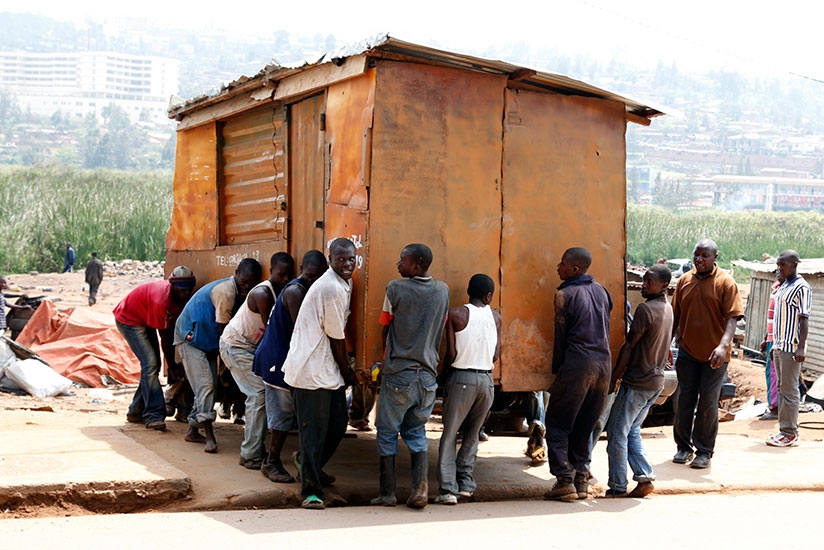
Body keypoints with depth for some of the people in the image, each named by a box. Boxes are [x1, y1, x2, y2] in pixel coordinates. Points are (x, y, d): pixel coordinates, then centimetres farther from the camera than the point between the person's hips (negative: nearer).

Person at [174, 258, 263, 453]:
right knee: (205, 385, -16)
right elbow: (223, 329, -20)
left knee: (209, 385, 8)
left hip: (208, 340, 9)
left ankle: (193, 431, 18)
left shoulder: (239, 292, 4)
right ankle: (209, 436, -19)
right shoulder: (225, 292, -25)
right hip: (190, 338, -9)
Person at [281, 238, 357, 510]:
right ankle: (311, 490, 1)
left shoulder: (345, 284, 14)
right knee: (314, 430, -5)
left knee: (338, 425, 13)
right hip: (312, 370, -10)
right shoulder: (330, 288, -17)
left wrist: (344, 369, 17)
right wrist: (347, 370, 0)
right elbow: (336, 335, -12)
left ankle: (310, 470, 35)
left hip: (329, 369, 10)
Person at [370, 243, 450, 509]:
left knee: (387, 433, 8)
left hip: (398, 373, -4)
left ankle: (387, 494, 10)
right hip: (428, 373, 4)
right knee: (416, 432, 16)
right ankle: (420, 488, 2)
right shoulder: (443, 291, 6)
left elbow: (385, 329, 3)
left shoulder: (396, 288, -7)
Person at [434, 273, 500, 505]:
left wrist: (440, 372, 9)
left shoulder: (456, 314, -5)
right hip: (486, 379, 3)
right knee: (472, 434, 18)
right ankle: (465, 481, 14)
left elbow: (451, 354, -8)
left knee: (449, 434, 2)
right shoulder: (496, 317, 6)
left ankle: (447, 488, -6)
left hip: (462, 378, -3)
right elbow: (496, 355, 7)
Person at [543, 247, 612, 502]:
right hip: (604, 364, 7)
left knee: (557, 424, 1)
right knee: (584, 427, 14)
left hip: (577, 365, -7)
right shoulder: (601, 291, 14)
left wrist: (557, 368, 6)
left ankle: (565, 481, -6)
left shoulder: (565, 294, -5)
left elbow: (561, 335, -2)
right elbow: (607, 327, 16)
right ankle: (581, 479, 13)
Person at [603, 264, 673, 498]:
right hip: (656, 381, 9)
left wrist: (614, 377, -8)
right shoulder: (667, 309, 11)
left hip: (637, 382, -9)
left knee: (617, 432, 1)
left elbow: (629, 346, -17)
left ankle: (617, 486, 4)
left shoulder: (645, 309, -18)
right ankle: (645, 476, 9)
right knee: (632, 431, 17)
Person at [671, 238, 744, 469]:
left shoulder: (725, 282, -8)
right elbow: (675, 315, 12)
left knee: (708, 405, 3)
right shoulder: (685, 280, 5)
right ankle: (684, 447, 21)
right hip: (687, 352, 4)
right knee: (682, 401, 8)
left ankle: (704, 451, 14)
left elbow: (731, 318, -14)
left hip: (714, 356, -4)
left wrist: (723, 346, -28)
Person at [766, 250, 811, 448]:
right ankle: (784, 430, 15)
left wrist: (801, 347, -21)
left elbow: (804, 319, -15)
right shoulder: (782, 287, 18)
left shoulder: (801, 288, -10)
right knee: (782, 388, 11)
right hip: (780, 346, 9)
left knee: (789, 390, -7)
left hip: (792, 348, -9)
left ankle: (790, 433, -3)